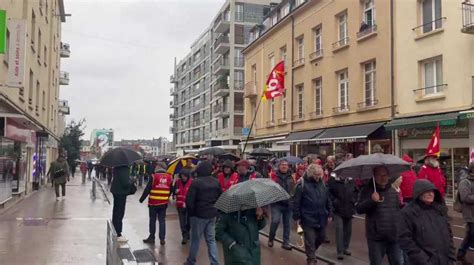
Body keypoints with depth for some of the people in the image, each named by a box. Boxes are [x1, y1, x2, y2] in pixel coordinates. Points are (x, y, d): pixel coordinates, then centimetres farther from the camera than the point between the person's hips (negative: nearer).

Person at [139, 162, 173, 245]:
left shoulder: (154, 177, -12)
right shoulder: (169, 177, 0)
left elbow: (147, 189, -10)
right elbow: (170, 191, 9)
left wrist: (141, 199, 0)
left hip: (153, 203, -3)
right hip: (164, 203, 3)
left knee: (152, 220, 9)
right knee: (162, 221, 9)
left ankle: (152, 237, 17)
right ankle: (162, 239, 9)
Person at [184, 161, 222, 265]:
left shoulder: (196, 182, -16)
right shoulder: (216, 182, 2)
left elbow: (189, 200, -16)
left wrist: (191, 213, -1)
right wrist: (215, 209, 15)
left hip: (199, 215, -5)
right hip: (212, 215, 5)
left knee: (195, 240, 8)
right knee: (211, 239, 12)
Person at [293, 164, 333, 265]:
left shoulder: (322, 184, 8)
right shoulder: (302, 184, -10)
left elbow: (328, 200, 15)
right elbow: (296, 202, -9)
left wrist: (330, 214, 12)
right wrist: (297, 217, -10)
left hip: (321, 218, 6)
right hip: (308, 218, -6)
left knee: (321, 237, 16)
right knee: (310, 240, 0)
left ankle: (311, 252, 40)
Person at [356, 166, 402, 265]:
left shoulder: (393, 191, 11)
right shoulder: (367, 190, -3)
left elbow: (400, 209, 24)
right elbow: (358, 209, -14)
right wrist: (371, 200, -27)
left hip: (394, 236, 4)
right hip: (376, 237, -4)